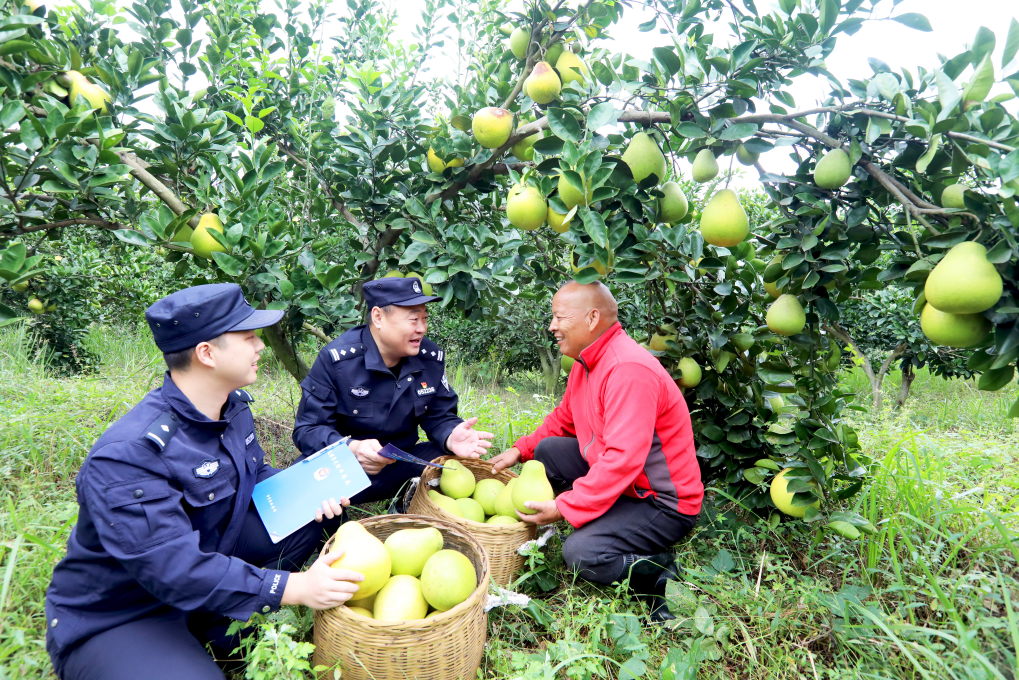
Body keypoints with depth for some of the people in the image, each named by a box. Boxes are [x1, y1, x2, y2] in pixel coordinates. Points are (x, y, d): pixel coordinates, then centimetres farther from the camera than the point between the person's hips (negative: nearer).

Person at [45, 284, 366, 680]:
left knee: (321, 512, 0)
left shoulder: (233, 406, -3)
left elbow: (257, 477, 12)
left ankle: (225, 628, 1)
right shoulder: (128, 454, -30)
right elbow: (175, 568, -33)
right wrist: (293, 588, -34)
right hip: (114, 617, -8)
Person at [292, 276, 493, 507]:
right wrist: (351, 449, -37)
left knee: (460, 461, -14)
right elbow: (308, 429, -16)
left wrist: (451, 437, -23)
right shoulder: (336, 359, -17)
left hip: (400, 467, 5)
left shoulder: (432, 358, -3)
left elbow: (439, 416, 3)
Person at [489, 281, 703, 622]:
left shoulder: (629, 370, -28)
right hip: (617, 478, 10)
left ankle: (663, 574, 1)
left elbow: (622, 460, -33)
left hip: (664, 503, -9)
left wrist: (563, 507, -28)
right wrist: (520, 449, 3)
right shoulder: (587, 360, 4)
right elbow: (563, 419, 18)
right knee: (548, 451, 4)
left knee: (581, 553, -26)